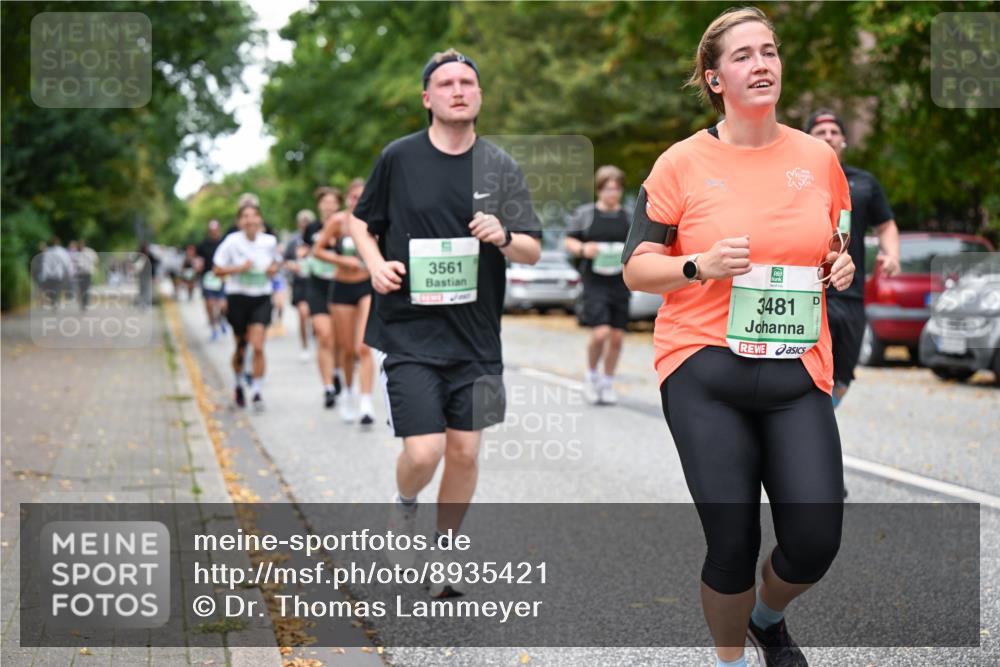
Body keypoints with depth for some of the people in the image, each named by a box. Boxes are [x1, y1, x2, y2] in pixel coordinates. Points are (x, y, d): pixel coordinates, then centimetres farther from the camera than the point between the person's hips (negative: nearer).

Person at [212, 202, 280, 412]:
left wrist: (274, 268, -5)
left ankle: (257, 393, -6)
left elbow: (277, 261, 18)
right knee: (241, 347, 11)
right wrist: (239, 268, -18)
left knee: (258, 346, -13)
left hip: (261, 298, 1)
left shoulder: (270, 241, -1)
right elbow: (217, 270, -4)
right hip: (238, 297, -1)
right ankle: (238, 385, 37)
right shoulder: (232, 241, -9)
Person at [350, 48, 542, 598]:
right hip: (408, 332, -2)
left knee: (464, 452, 6)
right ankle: (404, 507, 24)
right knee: (423, 452, -12)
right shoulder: (398, 158, 0)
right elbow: (361, 220, 13)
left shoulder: (500, 167, 4)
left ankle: (443, 557, 26)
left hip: (475, 336, 3)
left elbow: (533, 252, 4)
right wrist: (375, 263, -5)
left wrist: (504, 236, -18)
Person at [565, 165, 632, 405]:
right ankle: (591, 376, 11)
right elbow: (569, 242, 8)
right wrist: (583, 249, -13)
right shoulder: (584, 214, 3)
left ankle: (608, 384, 21)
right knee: (600, 333, -15)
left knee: (617, 337, 4)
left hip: (620, 283, 3)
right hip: (595, 282, -3)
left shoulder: (629, 217, 11)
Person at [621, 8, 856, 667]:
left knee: (816, 539, -6)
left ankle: (768, 613, 30)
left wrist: (842, 266, 0)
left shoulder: (818, 156, 9)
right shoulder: (682, 163, -1)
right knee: (732, 543, -4)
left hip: (798, 371, 3)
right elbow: (637, 268, 2)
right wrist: (701, 265, -16)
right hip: (705, 370, -3)